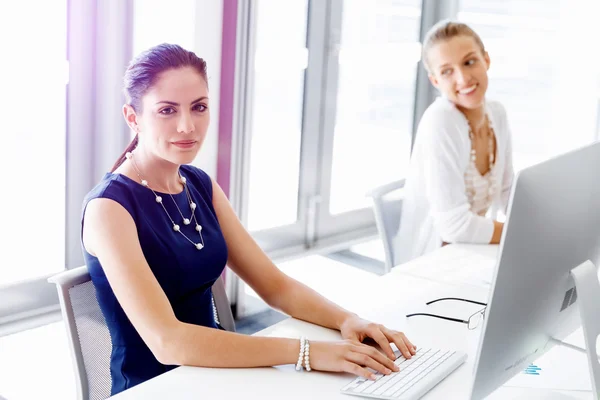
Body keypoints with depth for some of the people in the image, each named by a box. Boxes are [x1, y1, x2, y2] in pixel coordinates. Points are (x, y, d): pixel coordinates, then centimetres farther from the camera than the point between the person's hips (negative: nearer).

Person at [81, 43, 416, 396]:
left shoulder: (200, 185, 5)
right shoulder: (110, 206, -16)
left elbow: (274, 285, 3)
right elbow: (167, 343, -25)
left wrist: (347, 320, -14)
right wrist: (306, 352, -29)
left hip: (214, 372, 6)